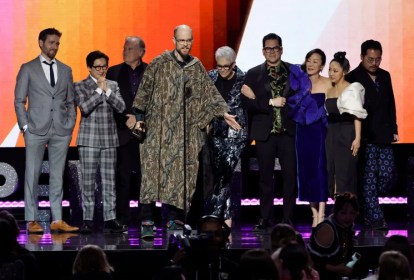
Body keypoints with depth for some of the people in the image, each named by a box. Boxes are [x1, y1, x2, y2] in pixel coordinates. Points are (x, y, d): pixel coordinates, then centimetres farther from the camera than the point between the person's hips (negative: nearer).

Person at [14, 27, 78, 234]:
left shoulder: (65, 70, 15)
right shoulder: (28, 69, 5)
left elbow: (70, 102, 16)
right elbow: (19, 101, 3)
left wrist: (70, 125, 4)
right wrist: (25, 127, -6)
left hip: (61, 132, 3)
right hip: (36, 130, -3)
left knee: (57, 176, 4)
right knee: (32, 175, -3)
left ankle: (57, 220, 5)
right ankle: (31, 221, 0)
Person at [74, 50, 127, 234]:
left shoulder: (113, 85, 12)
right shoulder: (80, 86, 1)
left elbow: (121, 107, 0)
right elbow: (85, 107, -14)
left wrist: (107, 90, -10)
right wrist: (99, 90, -11)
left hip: (109, 140, 3)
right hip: (89, 140, -3)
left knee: (109, 182, 3)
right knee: (88, 182, -2)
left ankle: (110, 219, 4)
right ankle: (87, 220, 2)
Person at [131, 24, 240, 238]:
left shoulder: (197, 67, 11)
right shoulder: (159, 63, 2)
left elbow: (210, 93, 14)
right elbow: (145, 90, 3)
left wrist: (223, 112, 3)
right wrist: (139, 117, -1)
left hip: (186, 130, 3)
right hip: (160, 126, -3)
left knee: (181, 172, -1)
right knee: (154, 169, -11)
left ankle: (172, 219, 6)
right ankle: (147, 220, -14)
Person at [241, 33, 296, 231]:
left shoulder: (294, 71, 6)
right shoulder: (253, 74, 7)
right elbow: (248, 103, -2)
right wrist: (271, 103, -15)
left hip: (288, 131, 0)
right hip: (264, 132, 0)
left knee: (290, 176, -2)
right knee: (265, 176, 4)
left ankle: (288, 218, 5)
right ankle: (266, 218, 11)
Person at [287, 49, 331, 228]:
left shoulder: (328, 84, -1)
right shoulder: (299, 83, 8)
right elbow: (293, 105, 9)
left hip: (321, 131, -4)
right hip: (303, 131, 4)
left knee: (320, 169, -7)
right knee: (306, 170, 4)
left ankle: (321, 215, -6)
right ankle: (314, 213, 12)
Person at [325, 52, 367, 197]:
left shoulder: (352, 89, -4)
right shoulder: (329, 91, 15)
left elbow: (357, 115, -9)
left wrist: (357, 138, -17)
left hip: (347, 135, -7)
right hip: (331, 135, 7)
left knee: (346, 174, -6)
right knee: (332, 173, 4)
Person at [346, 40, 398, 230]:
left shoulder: (385, 76, 13)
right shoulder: (352, 78, -6)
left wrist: (393, 129, 13)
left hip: (383, 136, 6)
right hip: (365, 136, -6)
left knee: (387, 174, 0)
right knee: (369, 176, -3)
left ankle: (367, 204, 21)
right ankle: (374, 217, 2)